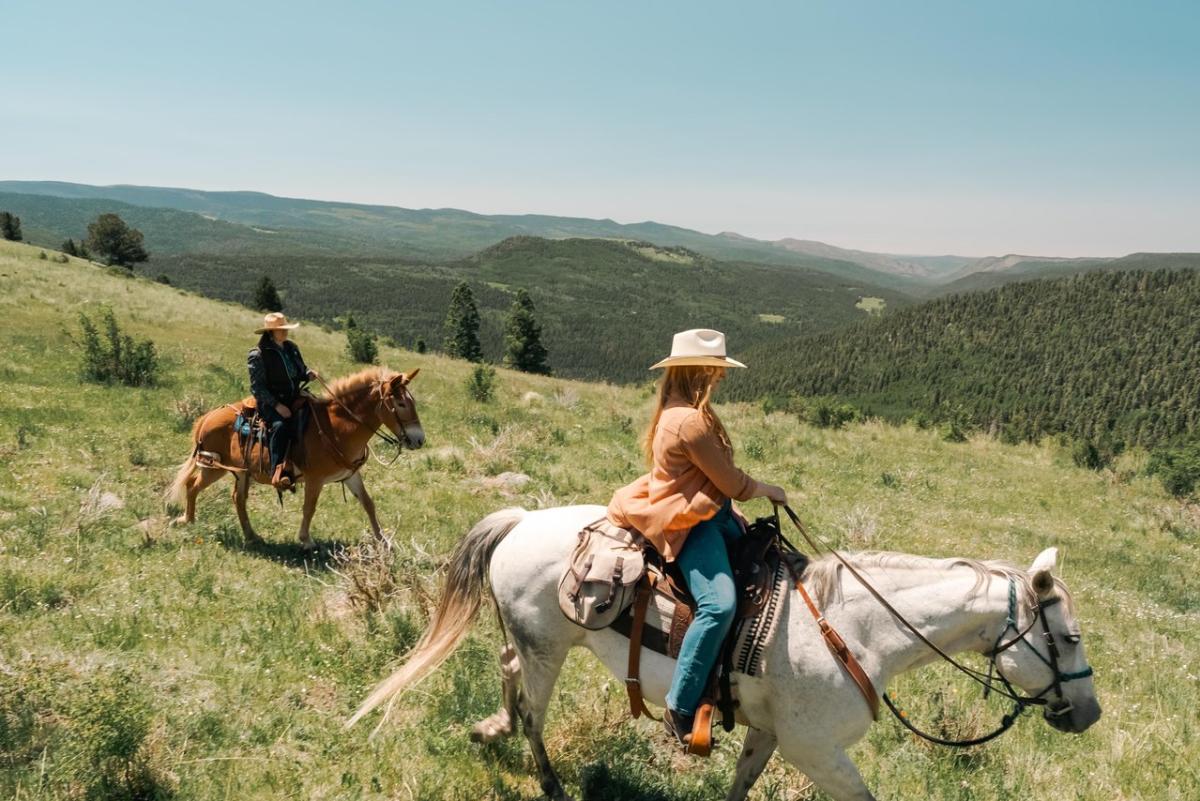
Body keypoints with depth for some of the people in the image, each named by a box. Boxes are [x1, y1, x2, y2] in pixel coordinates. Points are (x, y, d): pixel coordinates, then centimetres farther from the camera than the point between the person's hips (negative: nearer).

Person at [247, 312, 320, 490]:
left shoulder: (291, 347, 11)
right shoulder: (257, 355, -8)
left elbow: (301, 370, 23)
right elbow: (257, 387, -11)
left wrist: (309, 374, -3)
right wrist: (276, 405, -21)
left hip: (294, 399, 7)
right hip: (271, 404, -7)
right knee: (280, 425, -34)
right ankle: (278, 474, -37)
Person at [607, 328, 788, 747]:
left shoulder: (675, 412, 11)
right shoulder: (693, 421, -22)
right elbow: (731, 483, -14)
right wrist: (767, 489, 4)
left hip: (707, 512, 12)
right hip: (688, 523, -12)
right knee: (719, 604, -27)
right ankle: (680, 710, -19)